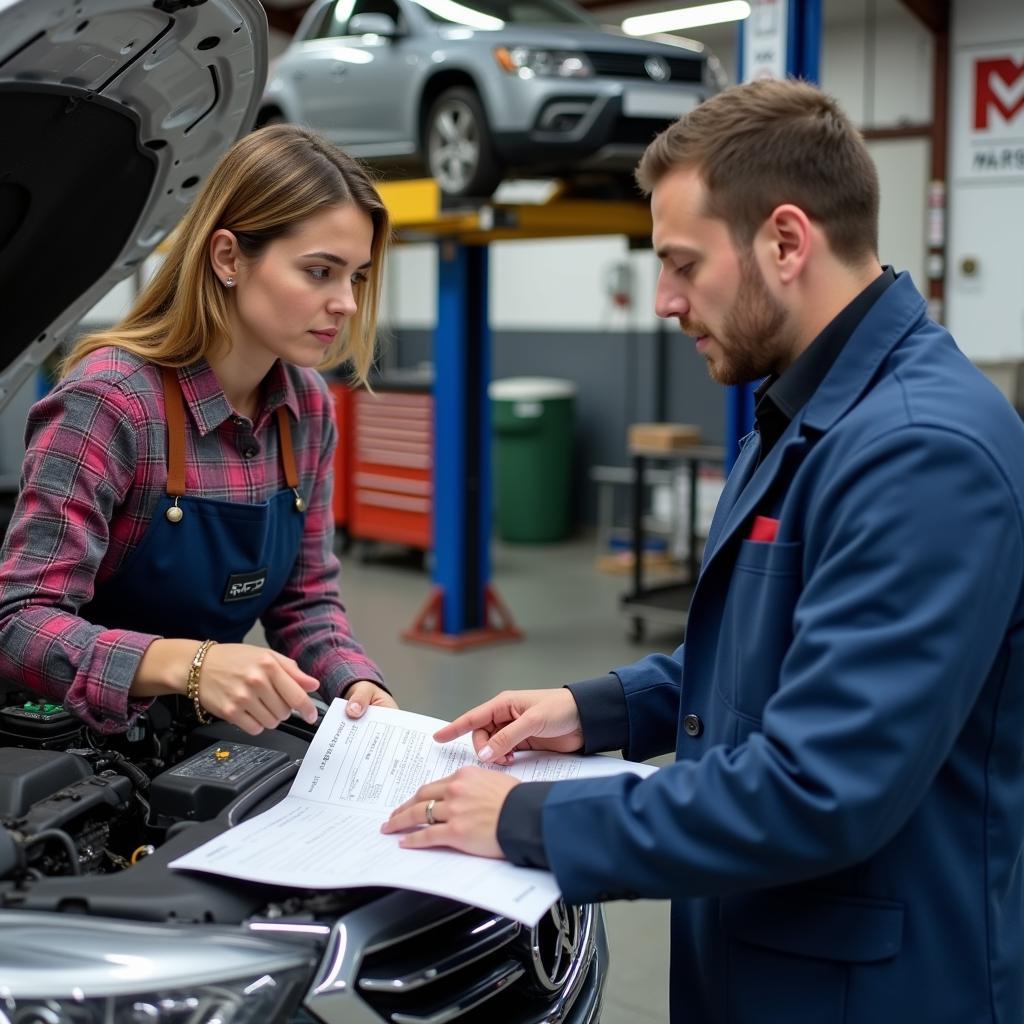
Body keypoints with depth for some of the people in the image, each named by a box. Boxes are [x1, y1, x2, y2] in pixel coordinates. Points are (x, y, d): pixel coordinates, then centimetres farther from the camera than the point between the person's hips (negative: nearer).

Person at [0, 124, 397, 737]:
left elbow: (307, 598, 7)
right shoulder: (111, 400, -22)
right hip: (80, 737, -5)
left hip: (211, 737, 5)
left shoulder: (310, 407, -1)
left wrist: (357, 684, -14)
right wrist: (188, 663, -41)